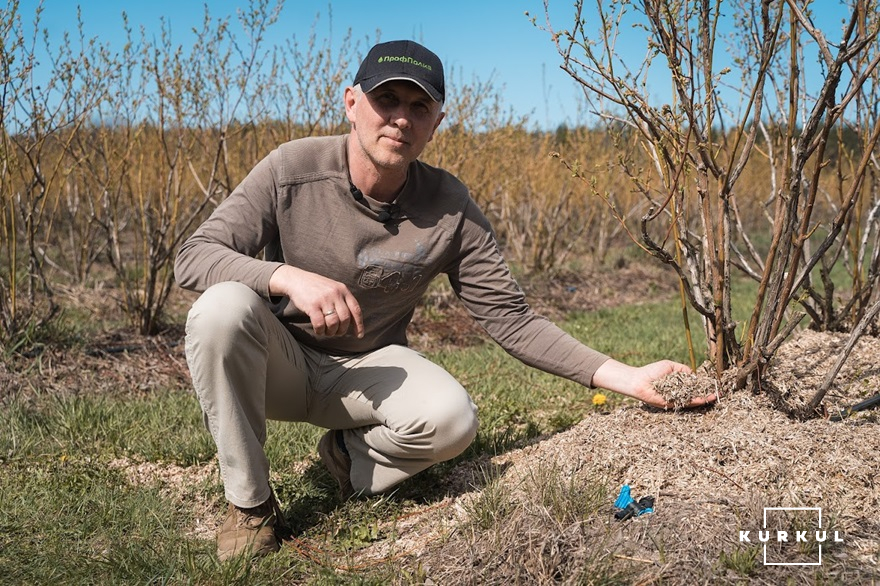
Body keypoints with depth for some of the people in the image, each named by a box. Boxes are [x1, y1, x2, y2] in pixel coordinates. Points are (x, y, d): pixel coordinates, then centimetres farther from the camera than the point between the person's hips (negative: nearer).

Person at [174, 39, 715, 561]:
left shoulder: (450, 210, -13)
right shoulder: (293, 169, -17)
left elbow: (511, 319, -11)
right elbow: (193, 257, -18)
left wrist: (624, 376, -21)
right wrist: (289, 277, -38)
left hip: (367, 370, 0)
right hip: (281, 362, 0)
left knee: (452, 420, -30)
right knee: (224, 307, -33)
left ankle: (351, 455, 6)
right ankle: (250, 503, -13)